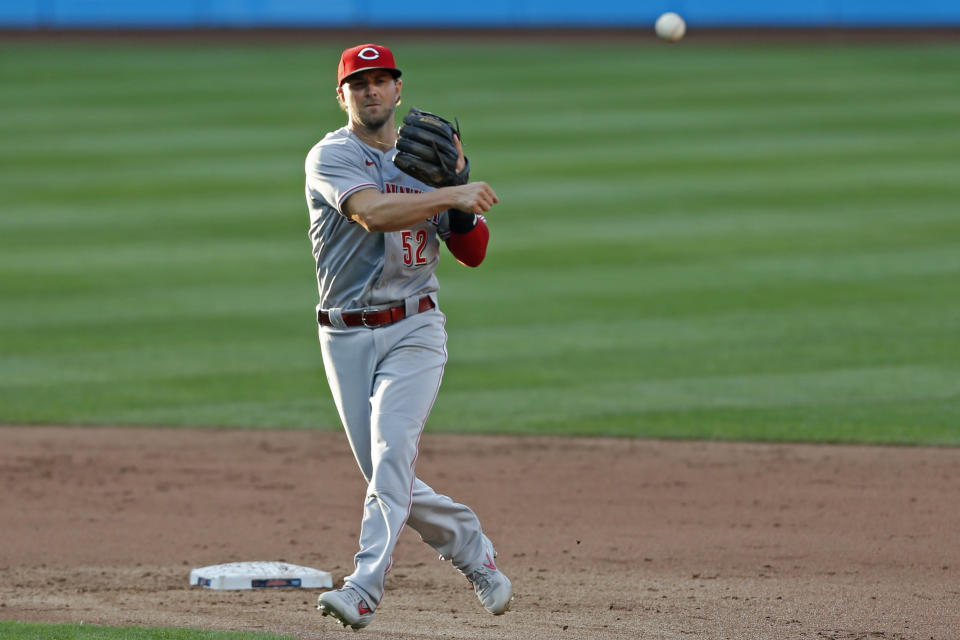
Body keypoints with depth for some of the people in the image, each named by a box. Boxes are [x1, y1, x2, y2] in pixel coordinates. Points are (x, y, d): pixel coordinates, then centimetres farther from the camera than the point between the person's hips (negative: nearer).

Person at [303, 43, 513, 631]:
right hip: (347, 337, 0)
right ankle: (475, 551, 25)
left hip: (415, 331, 0)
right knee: (390, 478, 2)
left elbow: (473, 252, 8)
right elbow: (373, 212, -24)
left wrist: (457, 182, -6)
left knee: (392, 450, -21)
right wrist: (450, 196, -29)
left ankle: (364, 590, -29)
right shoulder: (330, 158, -3)